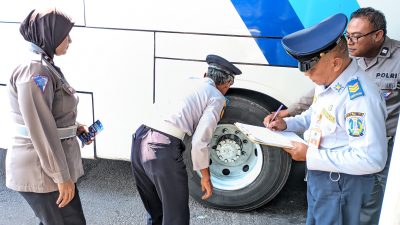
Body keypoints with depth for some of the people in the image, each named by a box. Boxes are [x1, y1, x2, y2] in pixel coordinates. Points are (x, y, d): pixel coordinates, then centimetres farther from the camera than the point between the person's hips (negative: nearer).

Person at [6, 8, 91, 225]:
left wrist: (74, 128, 8)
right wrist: (62, 176, -20)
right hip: (42, 170, -10)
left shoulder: (43, 64, 11)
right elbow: (40, 129, -24)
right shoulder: (34, 69, -20)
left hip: (47, 166, 10)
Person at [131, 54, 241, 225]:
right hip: (164, 148, -7)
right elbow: (199, 142, -5)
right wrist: (205, 176, 6)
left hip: (140, 139, 8)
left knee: (155, 210, 26)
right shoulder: (217, 97, 4)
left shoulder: (188, 82, 23)